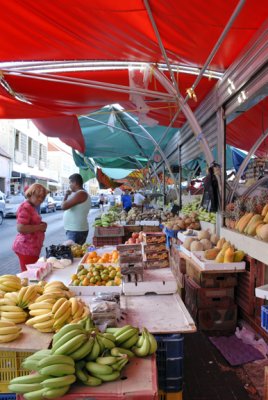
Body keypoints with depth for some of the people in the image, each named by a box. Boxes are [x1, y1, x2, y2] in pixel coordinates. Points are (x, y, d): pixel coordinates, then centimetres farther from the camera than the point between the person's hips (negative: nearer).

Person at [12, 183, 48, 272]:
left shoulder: (32, 207, 16)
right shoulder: (25, 207, -15)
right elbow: (20, 228, -25)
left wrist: (40, 225, 10)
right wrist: (39, 227, -16)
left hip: (31, 248, 10)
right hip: (26, 248, -10)